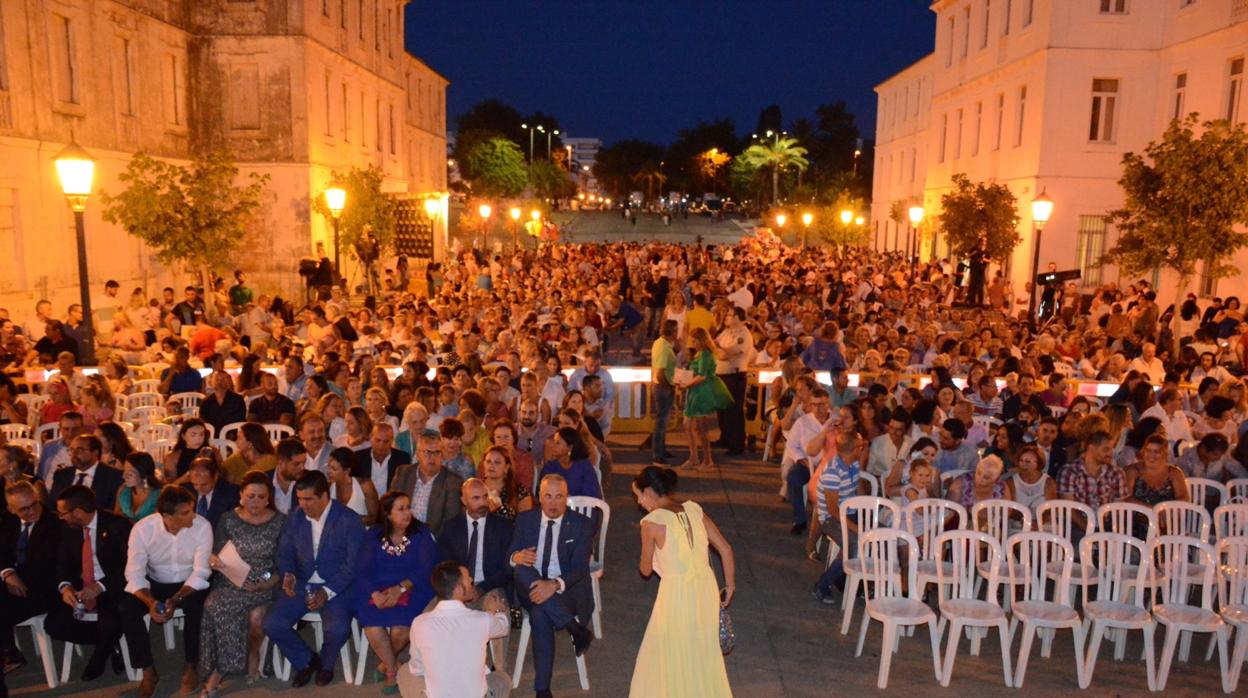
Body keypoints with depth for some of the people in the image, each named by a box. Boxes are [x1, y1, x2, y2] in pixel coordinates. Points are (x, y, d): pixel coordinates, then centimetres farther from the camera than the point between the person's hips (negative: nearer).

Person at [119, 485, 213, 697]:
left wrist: (175, 600, -34)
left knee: (197, 607, -31)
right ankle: (148, 671, -8)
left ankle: (190, 666, -8)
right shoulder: (142, 528, -19)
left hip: (189, 584, -2)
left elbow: (200, 572, -20)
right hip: (155, 584, 2)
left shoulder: (202, 526, -22)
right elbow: (135, 574, -18)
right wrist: (150, 601, -35)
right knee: (127, 608, -24)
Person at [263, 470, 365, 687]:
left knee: (337, 629, -30)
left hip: (336, 587, -4)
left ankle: (325, 663, 8)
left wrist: (327, 592, -22)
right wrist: (288, 575, -12)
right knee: (272, 624, -17)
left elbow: (353, 563, -13)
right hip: (301, 584, 5)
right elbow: (284, 553, 10)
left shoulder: (349, 521, -11)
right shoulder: (295, 517, 4)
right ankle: (305, 660, 12)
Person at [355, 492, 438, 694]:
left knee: (401, 628, -27)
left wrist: (400, 588, -21)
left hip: (411, 589, -2)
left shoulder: (421, 533, 0)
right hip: (378, 590, 2)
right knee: (372, 624, -26)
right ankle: (394, 670, 0)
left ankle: (387, 662, 10)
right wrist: (375, 594, -21)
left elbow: (426, 569, -7)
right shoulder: (374, 535, 5)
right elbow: (364, 570, -2)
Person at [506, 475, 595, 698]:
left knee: (540, 614, -35)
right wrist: (516, 557, -22)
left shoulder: (582, 525, -3)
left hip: (566, 588, -3)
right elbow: (510, 555, 5)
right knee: (521, 569, -33)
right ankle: (576, 629, -30)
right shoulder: (525, 520, 7)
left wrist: (555, 585, -33)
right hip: (530, 587, 3)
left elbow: (580, 568, -12)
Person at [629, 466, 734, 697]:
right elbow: (725, 549, 3)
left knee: (669, 657, 15)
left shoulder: (651, 522, -11)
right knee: (703, 651, 25)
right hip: (706, 587, 6)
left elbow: (646, 570, 0)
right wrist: (730, 585, 14)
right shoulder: (694, 509, 2)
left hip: (677, 593, -6)